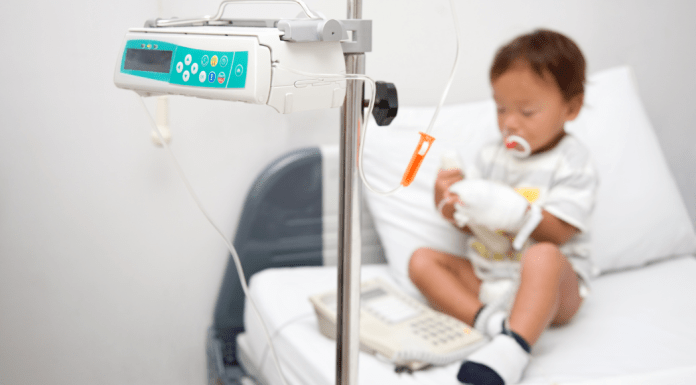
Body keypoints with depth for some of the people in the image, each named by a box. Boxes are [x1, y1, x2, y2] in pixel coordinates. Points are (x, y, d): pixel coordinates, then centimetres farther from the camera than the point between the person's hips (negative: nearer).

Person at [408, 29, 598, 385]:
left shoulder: (572, 163, -4)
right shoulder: (492, 155, 11)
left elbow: (557, 233, -16)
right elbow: (472, 226, 9)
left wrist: (511, 211, -30)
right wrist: (450, 202, -13)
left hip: (550, 287, -6)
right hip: (485, 277, 6)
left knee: (543, 256, -38)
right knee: (422, 259, -10)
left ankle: (512, 348, -52)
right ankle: (488, 320, -30)